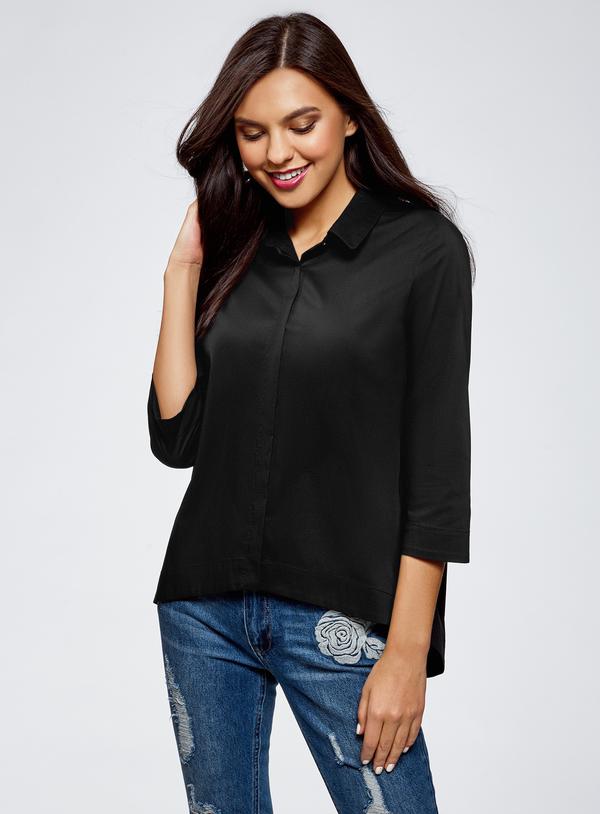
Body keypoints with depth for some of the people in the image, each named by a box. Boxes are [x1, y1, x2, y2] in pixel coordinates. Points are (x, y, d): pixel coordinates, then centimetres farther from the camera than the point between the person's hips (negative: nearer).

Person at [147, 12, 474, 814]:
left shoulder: (423, 250, -5)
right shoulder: (231, 253, 8)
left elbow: (438, 463, -8)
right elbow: (177, 438, 2)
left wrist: (407, 650, -12)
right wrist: (182, 269, -2)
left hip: (339, 619, -4)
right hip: (205, 607, 5)